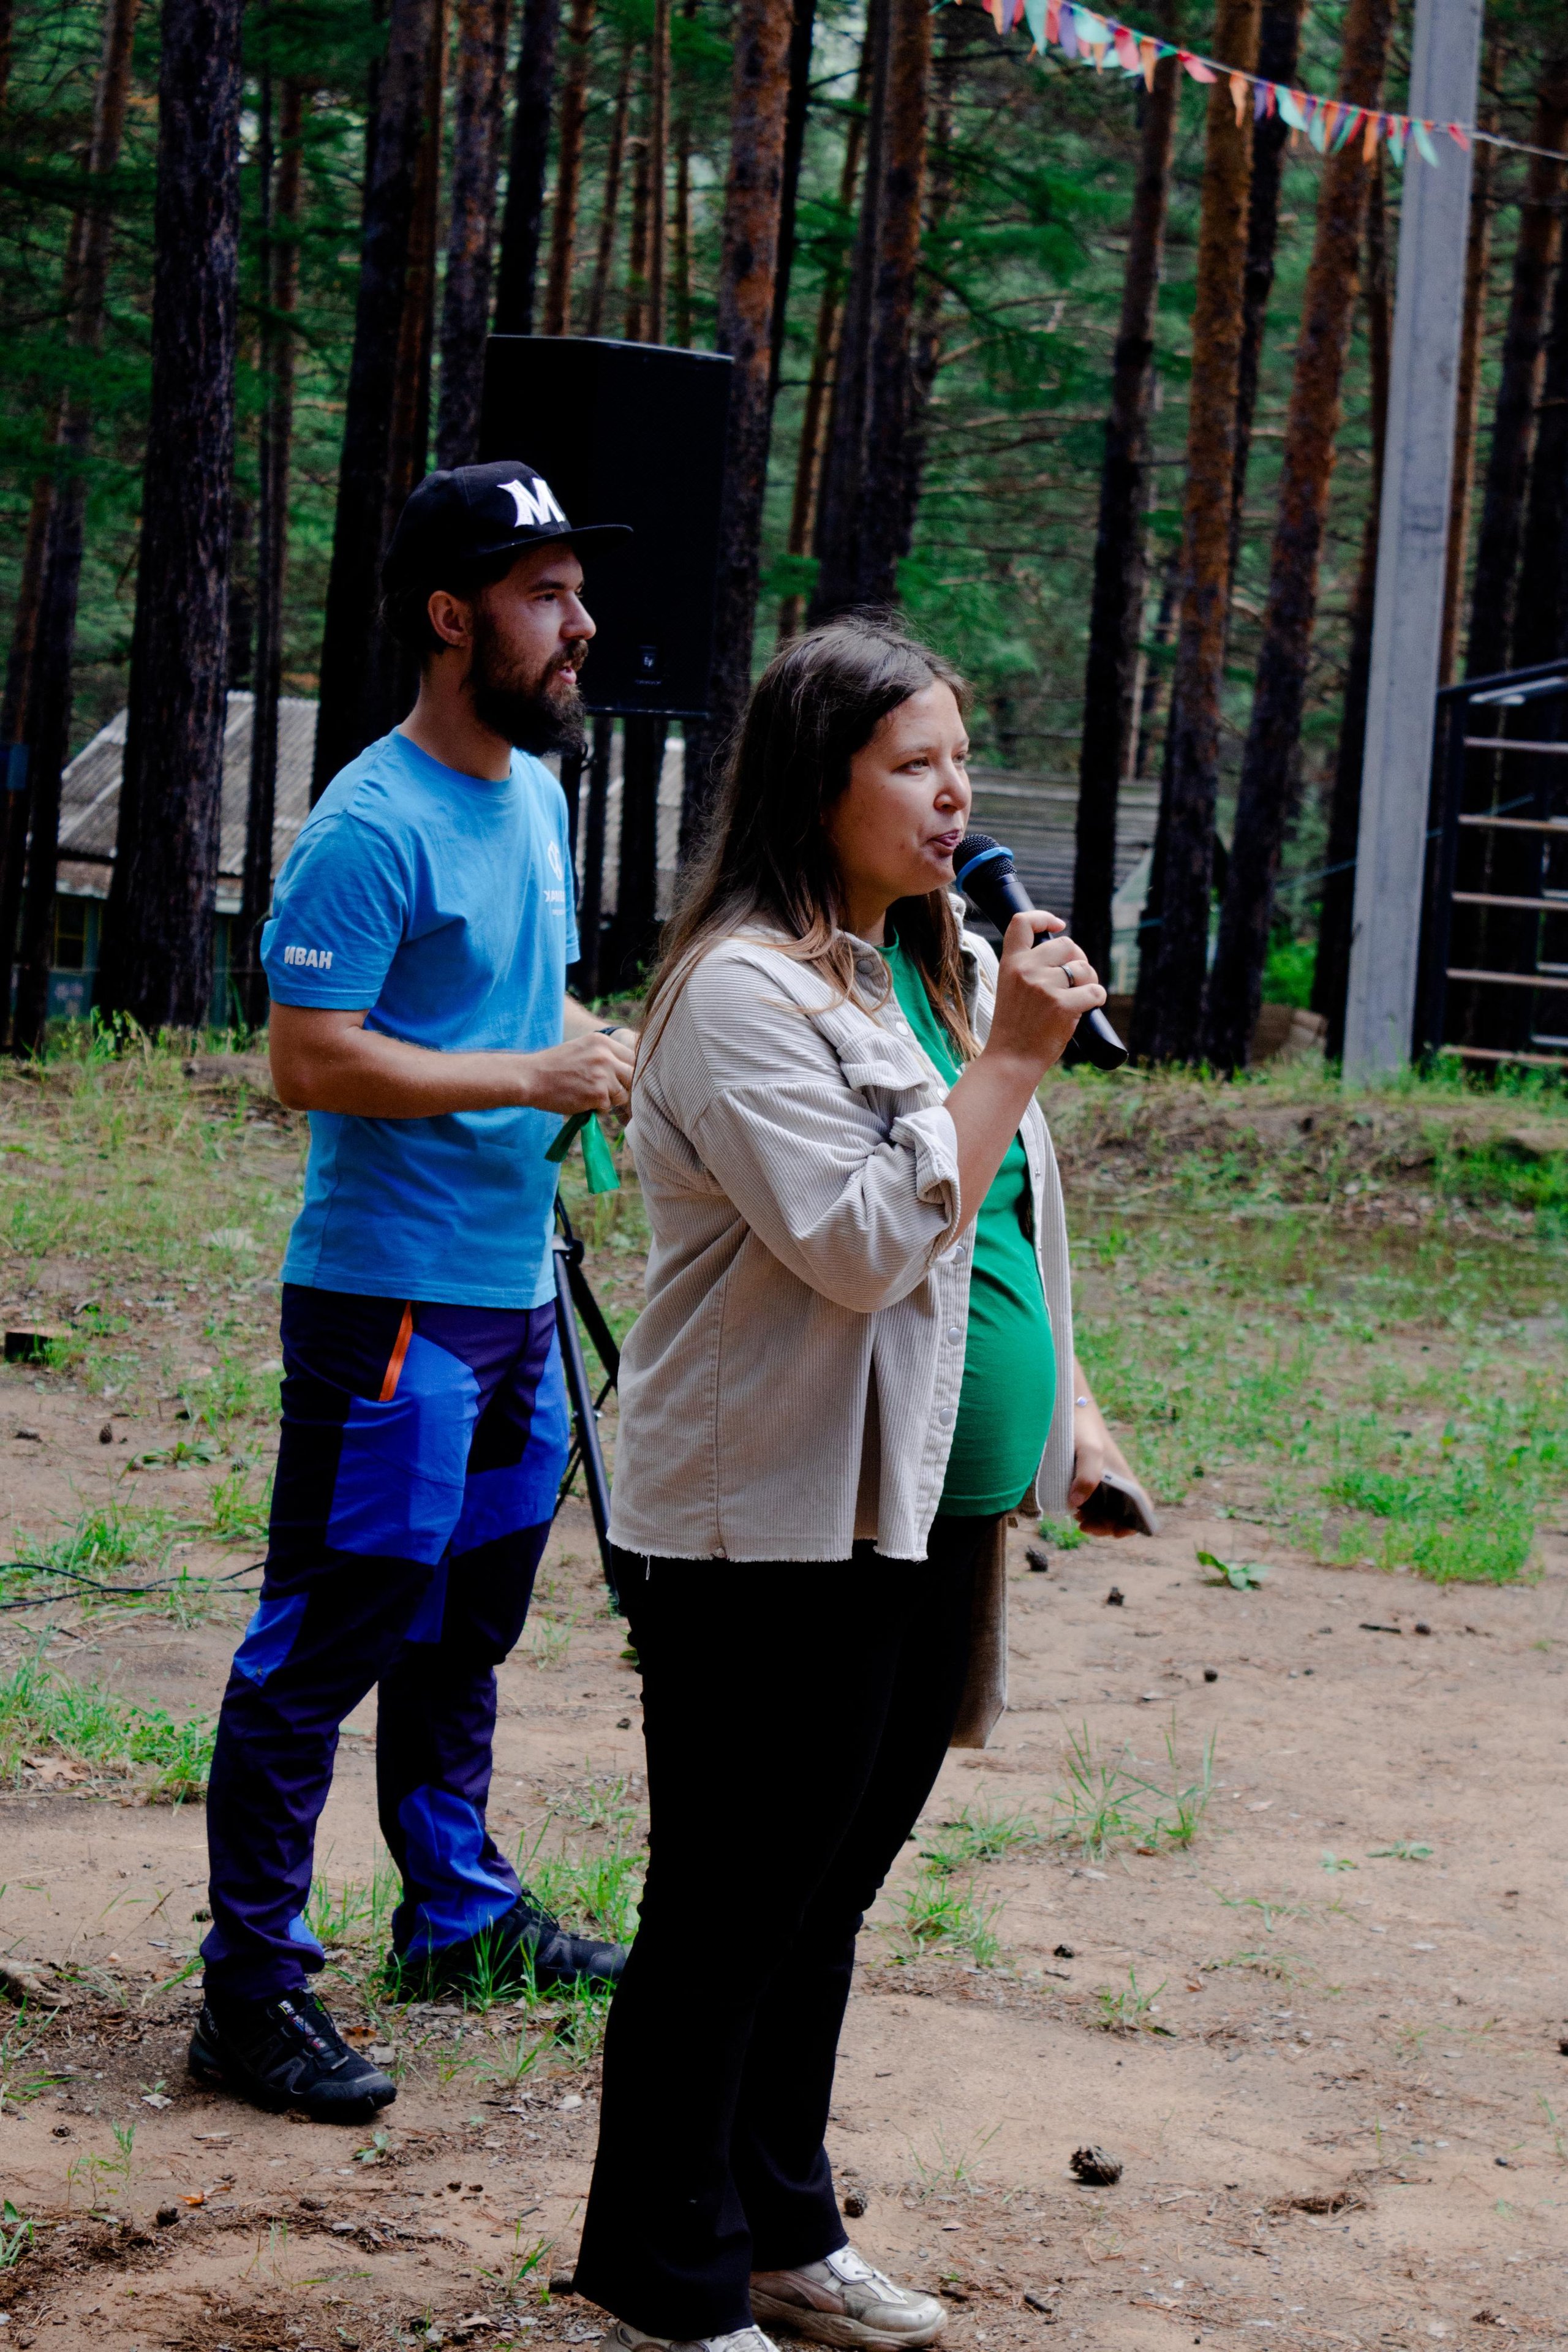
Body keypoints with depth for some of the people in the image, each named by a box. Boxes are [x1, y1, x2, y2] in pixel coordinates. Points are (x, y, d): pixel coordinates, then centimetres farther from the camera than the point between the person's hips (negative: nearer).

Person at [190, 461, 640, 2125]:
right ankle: (253, 1988, 0)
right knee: (324, 1646, -5)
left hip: (515, 1296, 9)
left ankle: (461, 1915, 35)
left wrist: (615, 1053, 6)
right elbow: (312, 1061, -21)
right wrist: (532, 1079, -20)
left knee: (465, 1627, 20)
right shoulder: (373, 829, -16)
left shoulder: (534, 797, 12)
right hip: (390, 1301, -9)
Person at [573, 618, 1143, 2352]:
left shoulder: (949, 964, 13)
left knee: (830, 1890, 17)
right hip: (778, 1535, -9)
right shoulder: (747, 990, -16)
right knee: (734, 1909, 0)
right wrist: (1011, 1063, -21)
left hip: (928, 1511, 9)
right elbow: (866, 1245, -23)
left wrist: (1066, 1410, 19)